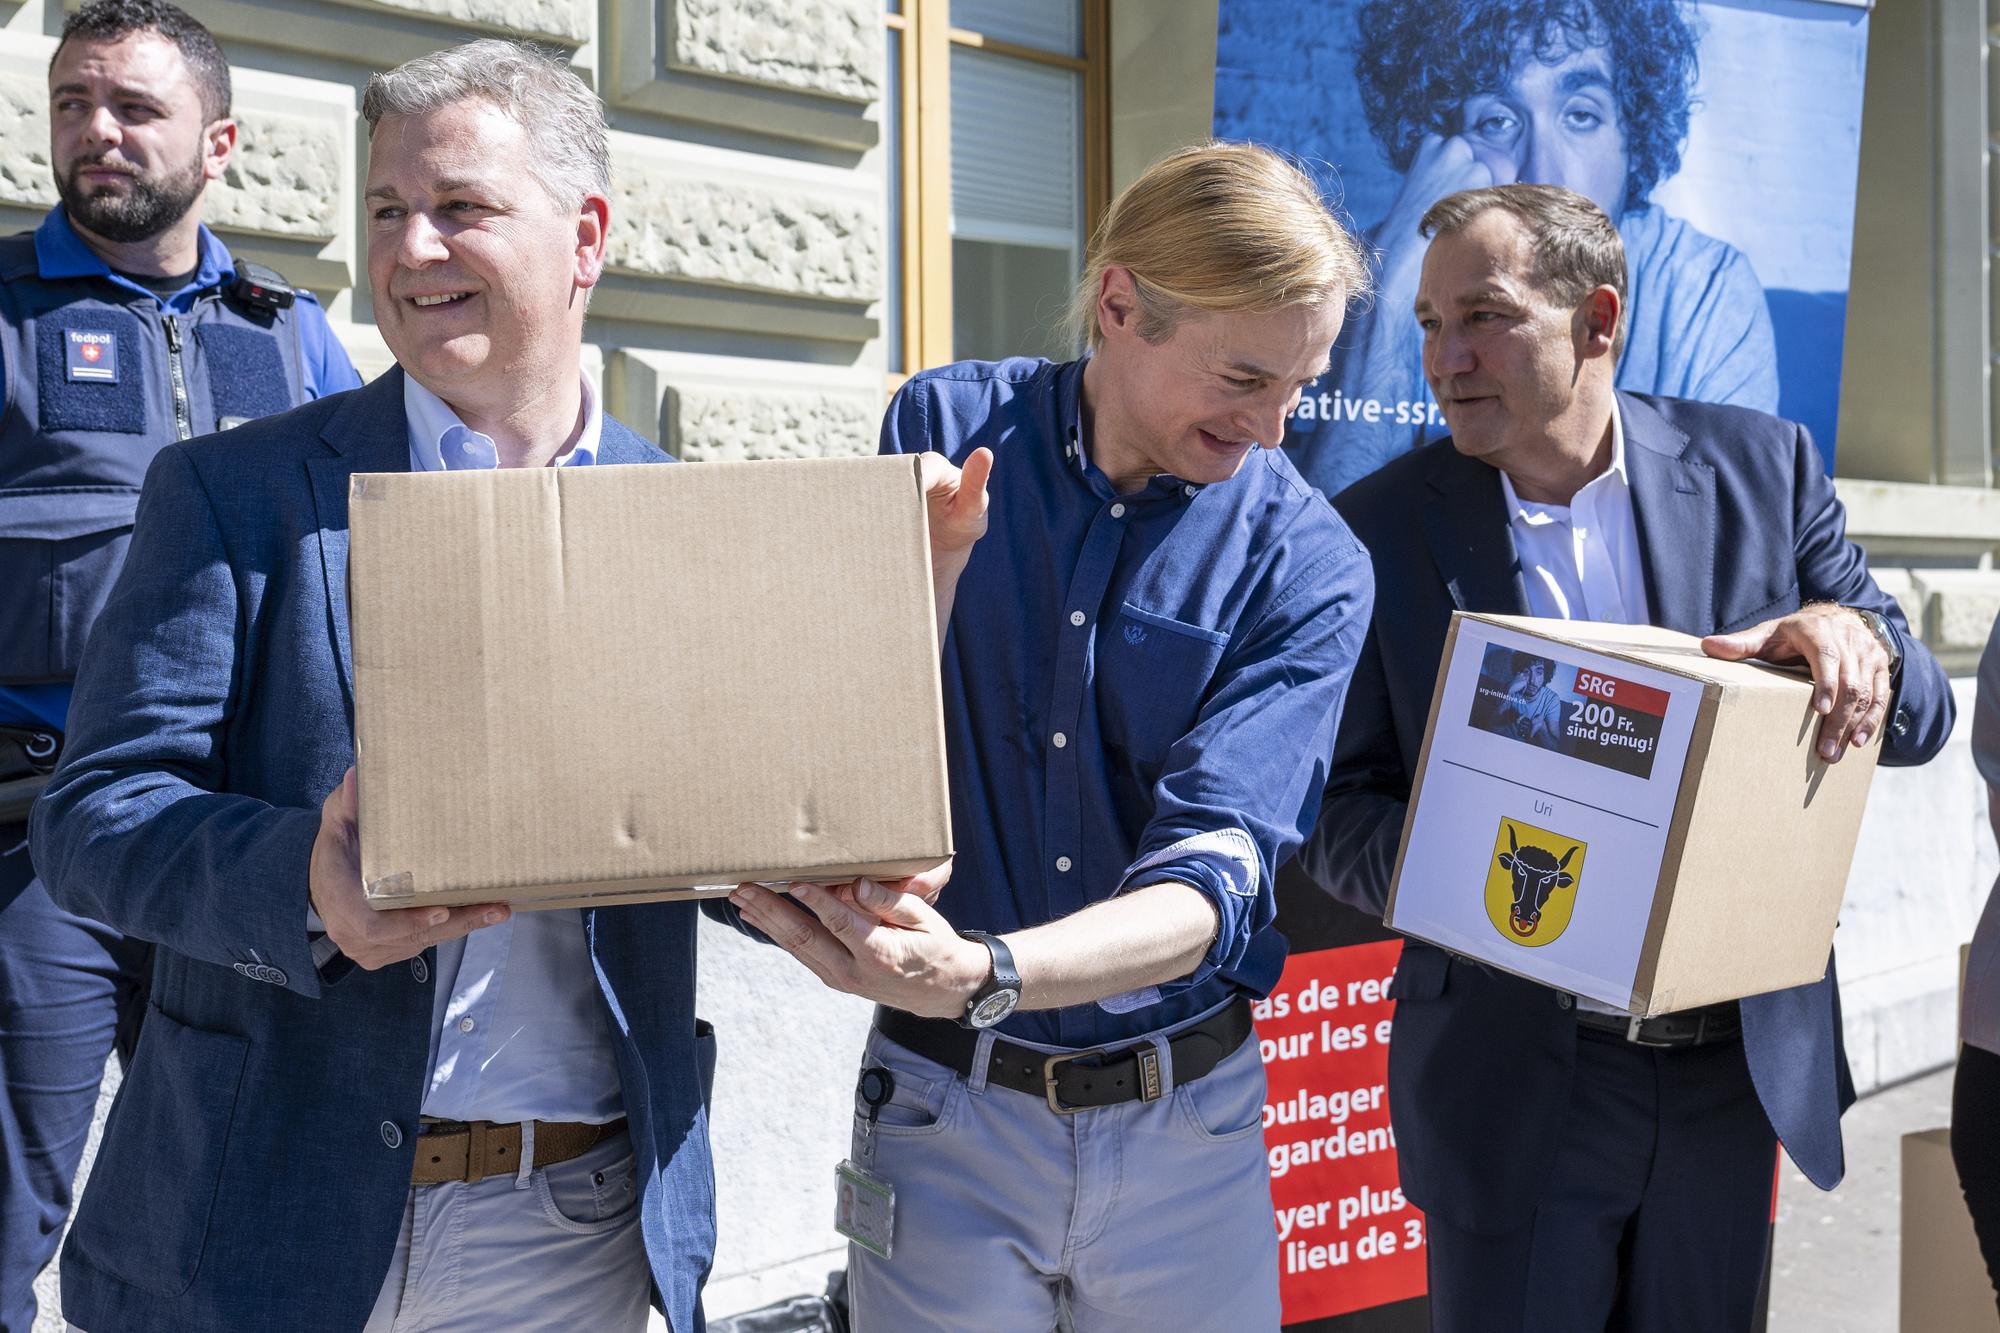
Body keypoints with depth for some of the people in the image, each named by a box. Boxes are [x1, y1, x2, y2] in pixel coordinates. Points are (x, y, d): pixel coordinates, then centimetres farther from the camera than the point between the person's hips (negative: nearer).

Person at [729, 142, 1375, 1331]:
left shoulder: (1309, 566, -9)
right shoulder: (945, 431, -4)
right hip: (946, 1109, 0)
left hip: (1185, 1117, 0)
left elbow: (1213, 871, -20)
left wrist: (979, 974, -37)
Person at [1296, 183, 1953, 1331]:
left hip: (1744, 1056, 2)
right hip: (1517, 1090, -2)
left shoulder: (1761, 469, -1)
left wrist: (1860, 641, -22)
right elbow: (1341, 804, -4)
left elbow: (1920, 720, 1)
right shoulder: (1384, 526, -5)